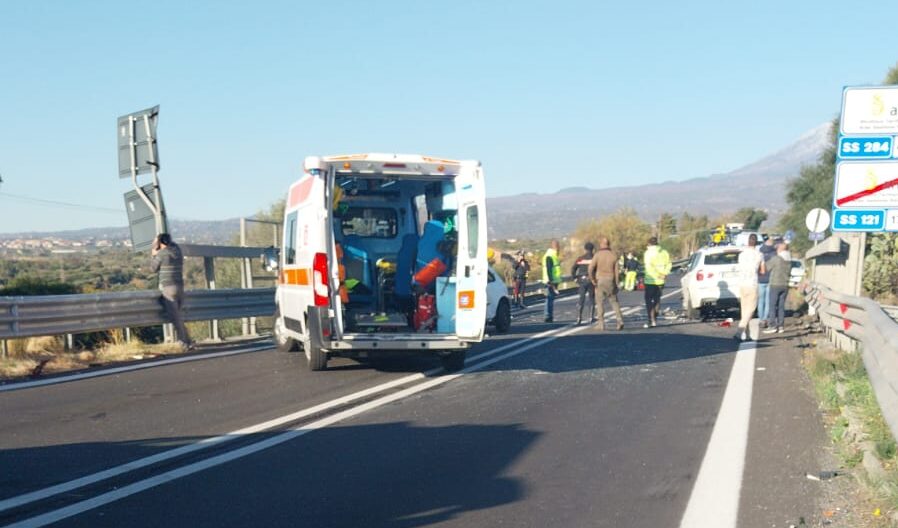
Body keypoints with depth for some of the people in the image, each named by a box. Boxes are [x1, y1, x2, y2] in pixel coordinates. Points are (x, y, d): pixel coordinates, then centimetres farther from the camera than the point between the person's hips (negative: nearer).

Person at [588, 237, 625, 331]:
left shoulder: (598, 255, -6)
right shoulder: (614, 256, 2)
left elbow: (591, 268, -15)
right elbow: (616, 271, 1)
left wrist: (592, 279, -4)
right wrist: (616, 285, 6)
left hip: (600, 281, -2)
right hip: (611, 281, 2)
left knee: (600, 302, 3)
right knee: (614, 302, 11)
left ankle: (601, 324, 2)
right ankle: (620, 320, 0)